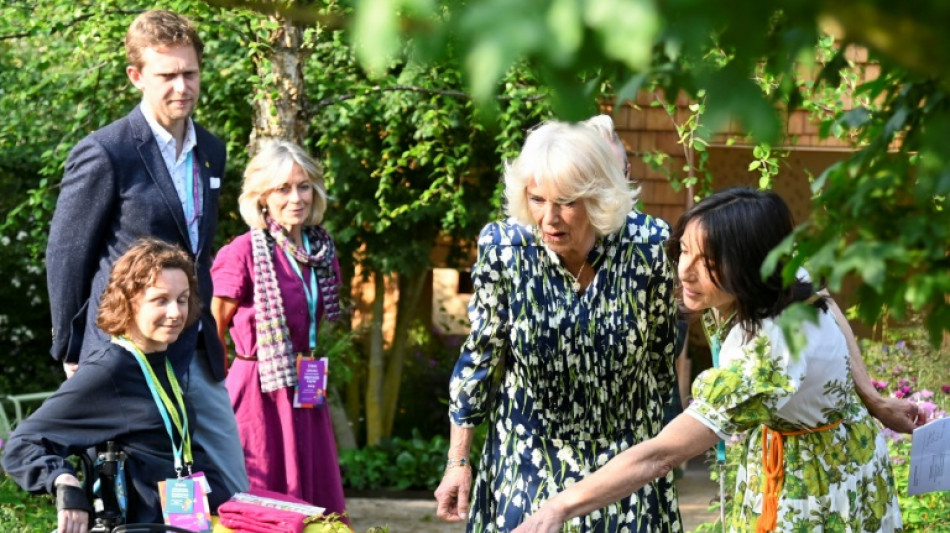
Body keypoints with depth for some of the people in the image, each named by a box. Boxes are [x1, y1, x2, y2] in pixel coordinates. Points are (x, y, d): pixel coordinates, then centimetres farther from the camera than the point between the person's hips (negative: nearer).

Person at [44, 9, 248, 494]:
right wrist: (74, 357, -3)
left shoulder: (210, 151, 10)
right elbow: (65, 257, -7)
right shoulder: (104, 154, -12)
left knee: (232, 493, 8)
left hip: (198, 358, 7)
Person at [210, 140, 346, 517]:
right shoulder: (243, 253, -13)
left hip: (305, 395, 6)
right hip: (261, 392, -6)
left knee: (314, 502, 8)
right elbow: (213, 331, -4)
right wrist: (218, 389, 1)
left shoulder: (320, 250, 7)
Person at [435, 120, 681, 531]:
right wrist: (458, 462, -2)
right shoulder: (503, 248, -16)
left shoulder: (648, 245, -16)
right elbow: (479, 358, -5)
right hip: (527, 463, 0)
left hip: (623, 460, 0)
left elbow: (664, 357, 0)